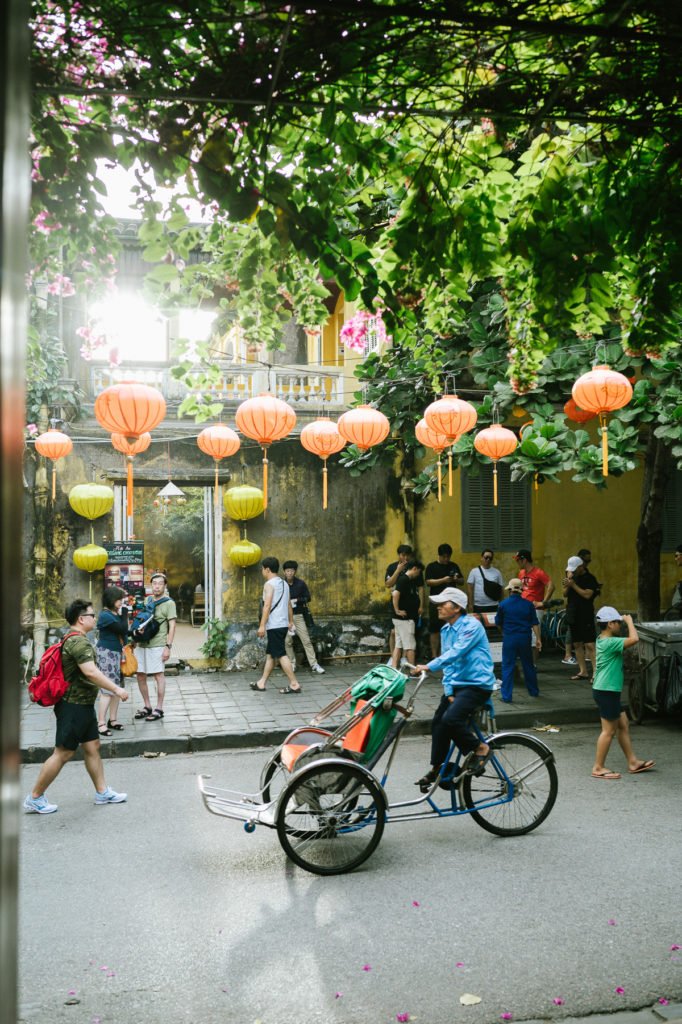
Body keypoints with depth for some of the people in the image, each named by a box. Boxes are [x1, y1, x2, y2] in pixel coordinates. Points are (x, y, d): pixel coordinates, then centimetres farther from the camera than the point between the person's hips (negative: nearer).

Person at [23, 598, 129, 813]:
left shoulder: (73, 640, 13)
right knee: (63, 753, -2)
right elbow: (91, 672, -32)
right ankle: (34, 798, 8)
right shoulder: (79, 641, -21)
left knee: (92, 746, 13)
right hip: (74, 706, -10)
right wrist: (116, 689, -28)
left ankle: (102, 792, 20)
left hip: (82, 704, 10)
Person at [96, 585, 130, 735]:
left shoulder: (115, 613, 9)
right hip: (106, 653, -9)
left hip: (116, 652, 9)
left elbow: (123, 631, 11)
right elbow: (123, 629, -19)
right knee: (108, 688, -8)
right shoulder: (106, 615, -16)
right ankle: (101, 723, -4)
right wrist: (124, 613, -12)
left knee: (117, 687, 12)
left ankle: (112, 719, 21)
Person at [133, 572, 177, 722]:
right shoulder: (147, 600, 15)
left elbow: (172, 626, -7)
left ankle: (158, 709, 6)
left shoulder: (169, 603, -2)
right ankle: (147, 707, 21)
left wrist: (168, 646, -13)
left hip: (157, 645, -6)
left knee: (159, 676, -2)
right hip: (142, 644, 6)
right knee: (140, 675, 8)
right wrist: (135, 629, 10)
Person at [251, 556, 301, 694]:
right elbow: (289, 604, 18)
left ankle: (294, 684, -8)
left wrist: (262, 625, -18)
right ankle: (261, 683, 19)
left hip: (274, 625, -9)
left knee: (281, 655, -7)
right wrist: (291, 621, 24)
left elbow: (267, 606, -19)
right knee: (270, 654, 14)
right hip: (283, 624, 9)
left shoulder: (269, 584, -12)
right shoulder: (284, 583, 14)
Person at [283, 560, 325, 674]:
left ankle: (314, 664, 0)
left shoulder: (301, 583, -1)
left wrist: (296, 600, -13)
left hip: (298, 616, 0)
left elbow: (308, 597, 1)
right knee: (287, 642, 3)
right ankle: (291, 665, 15)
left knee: (306, 640, -2)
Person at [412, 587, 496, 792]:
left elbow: (455, 652, -29)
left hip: (477, 684, -8)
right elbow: (448, 663, 11)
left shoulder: (471, 626, -16)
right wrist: (448, 692, -1)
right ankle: (436, 768, 19)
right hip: (456, 684, 8)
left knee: (450, 719, -24)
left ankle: (480, 748, -2)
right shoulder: (446, 630, 10)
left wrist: (429, 666, -38)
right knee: (438, 723, 3)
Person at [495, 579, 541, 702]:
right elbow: (535, 623, 0)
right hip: (525, 638, 2)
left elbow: (498, 623, 6)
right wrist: (538, 639, 5)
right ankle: (534, 691, 30)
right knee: (528, 665, 17)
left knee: (508, 667, 1)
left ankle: (506, 696, -3)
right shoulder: (528, 604, 1)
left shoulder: (503, 604, -4)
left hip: (509, 638, -2)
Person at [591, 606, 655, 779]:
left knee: (623, 725, 16)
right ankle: (598, 768, 4)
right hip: (606, 692, -10)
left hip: (609, 691, 10)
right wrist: (629, 621, -15)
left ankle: (633, 762, 24)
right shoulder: (610, 642, -20)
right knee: (609, 731, -2)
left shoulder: (602, 640, 9)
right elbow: (634, 639, -30)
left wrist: (625, 621, 12)